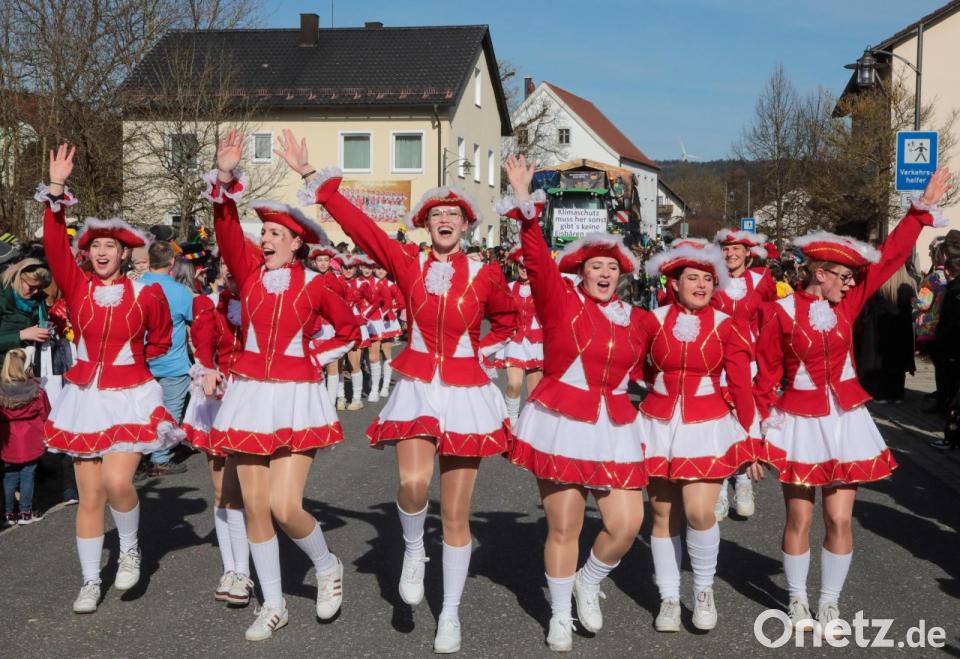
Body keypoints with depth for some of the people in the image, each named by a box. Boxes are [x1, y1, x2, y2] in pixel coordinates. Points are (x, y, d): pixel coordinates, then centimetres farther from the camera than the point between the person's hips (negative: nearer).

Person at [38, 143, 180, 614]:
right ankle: (90, 583, 18)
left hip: (129, 399, -2)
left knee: (117, 482, -19)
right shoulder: (77, 288, -1)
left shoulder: (147, 294, -5)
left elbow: (161, 340, 12)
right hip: (85, 399, 2)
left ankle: (130, 549, 11)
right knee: (89, 495, 6)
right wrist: (56, 191, -22)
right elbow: (55, 245, -15)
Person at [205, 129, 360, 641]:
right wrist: (225, 178, -24)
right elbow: (226, 228, -12)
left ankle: (328, 566, 19)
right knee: (254, 507, 6)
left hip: (295, 398, -3)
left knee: (284, 507, -12)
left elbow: (349, 330, 10)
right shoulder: (249, 271, 4)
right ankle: (272, 605, 21)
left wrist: (316, 358, 0)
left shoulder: (314, 285, -2)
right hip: (250, 394, 4)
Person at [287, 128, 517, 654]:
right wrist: (311, 176, -6)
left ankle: (450, 615, 18)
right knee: (414, 483, -25)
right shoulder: (408, 264, -1)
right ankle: (413, 550, 10)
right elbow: (357, 224, -4)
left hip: (465, 394, 0)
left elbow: (507, 321, 16)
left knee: (455, 513, 3)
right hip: (417, 390, 1)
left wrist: (480, 350, 2)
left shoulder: (485, 274, -2)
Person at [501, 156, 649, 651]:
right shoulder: (560, 301, -3)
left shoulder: (638, 321, 8)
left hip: (614, 429, 4)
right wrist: (524, 203, -22)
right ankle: (560, 616, 23)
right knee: (564, 527, 3)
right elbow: (537, 259, -15)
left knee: (627, 524, -3)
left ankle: (588, 583, 27)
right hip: (561, 424, -3)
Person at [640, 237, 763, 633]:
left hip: (708, 427, -2)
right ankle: (669, 598, 20)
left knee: (699, 511, -13)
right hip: (659, 425, 2)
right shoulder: (654, 320, -1)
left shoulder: (727, 326, -3)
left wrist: (751, 440, -1)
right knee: (664, 514, 6)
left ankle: (704, 589, 12)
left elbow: (742, 388, -1)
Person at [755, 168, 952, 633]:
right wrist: (765, 421, -7)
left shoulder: (847, 304, 3)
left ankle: (830, 602, 18)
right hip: (799, 421, -3)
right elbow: (767, 372, -4)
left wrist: (922, 209, 3)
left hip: (845, 420, 3)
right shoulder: (779, 312, -9)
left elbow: (889, 259, 4)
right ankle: (797, 600, 22)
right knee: (799, 519, 4)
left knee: (839, 519, 4)